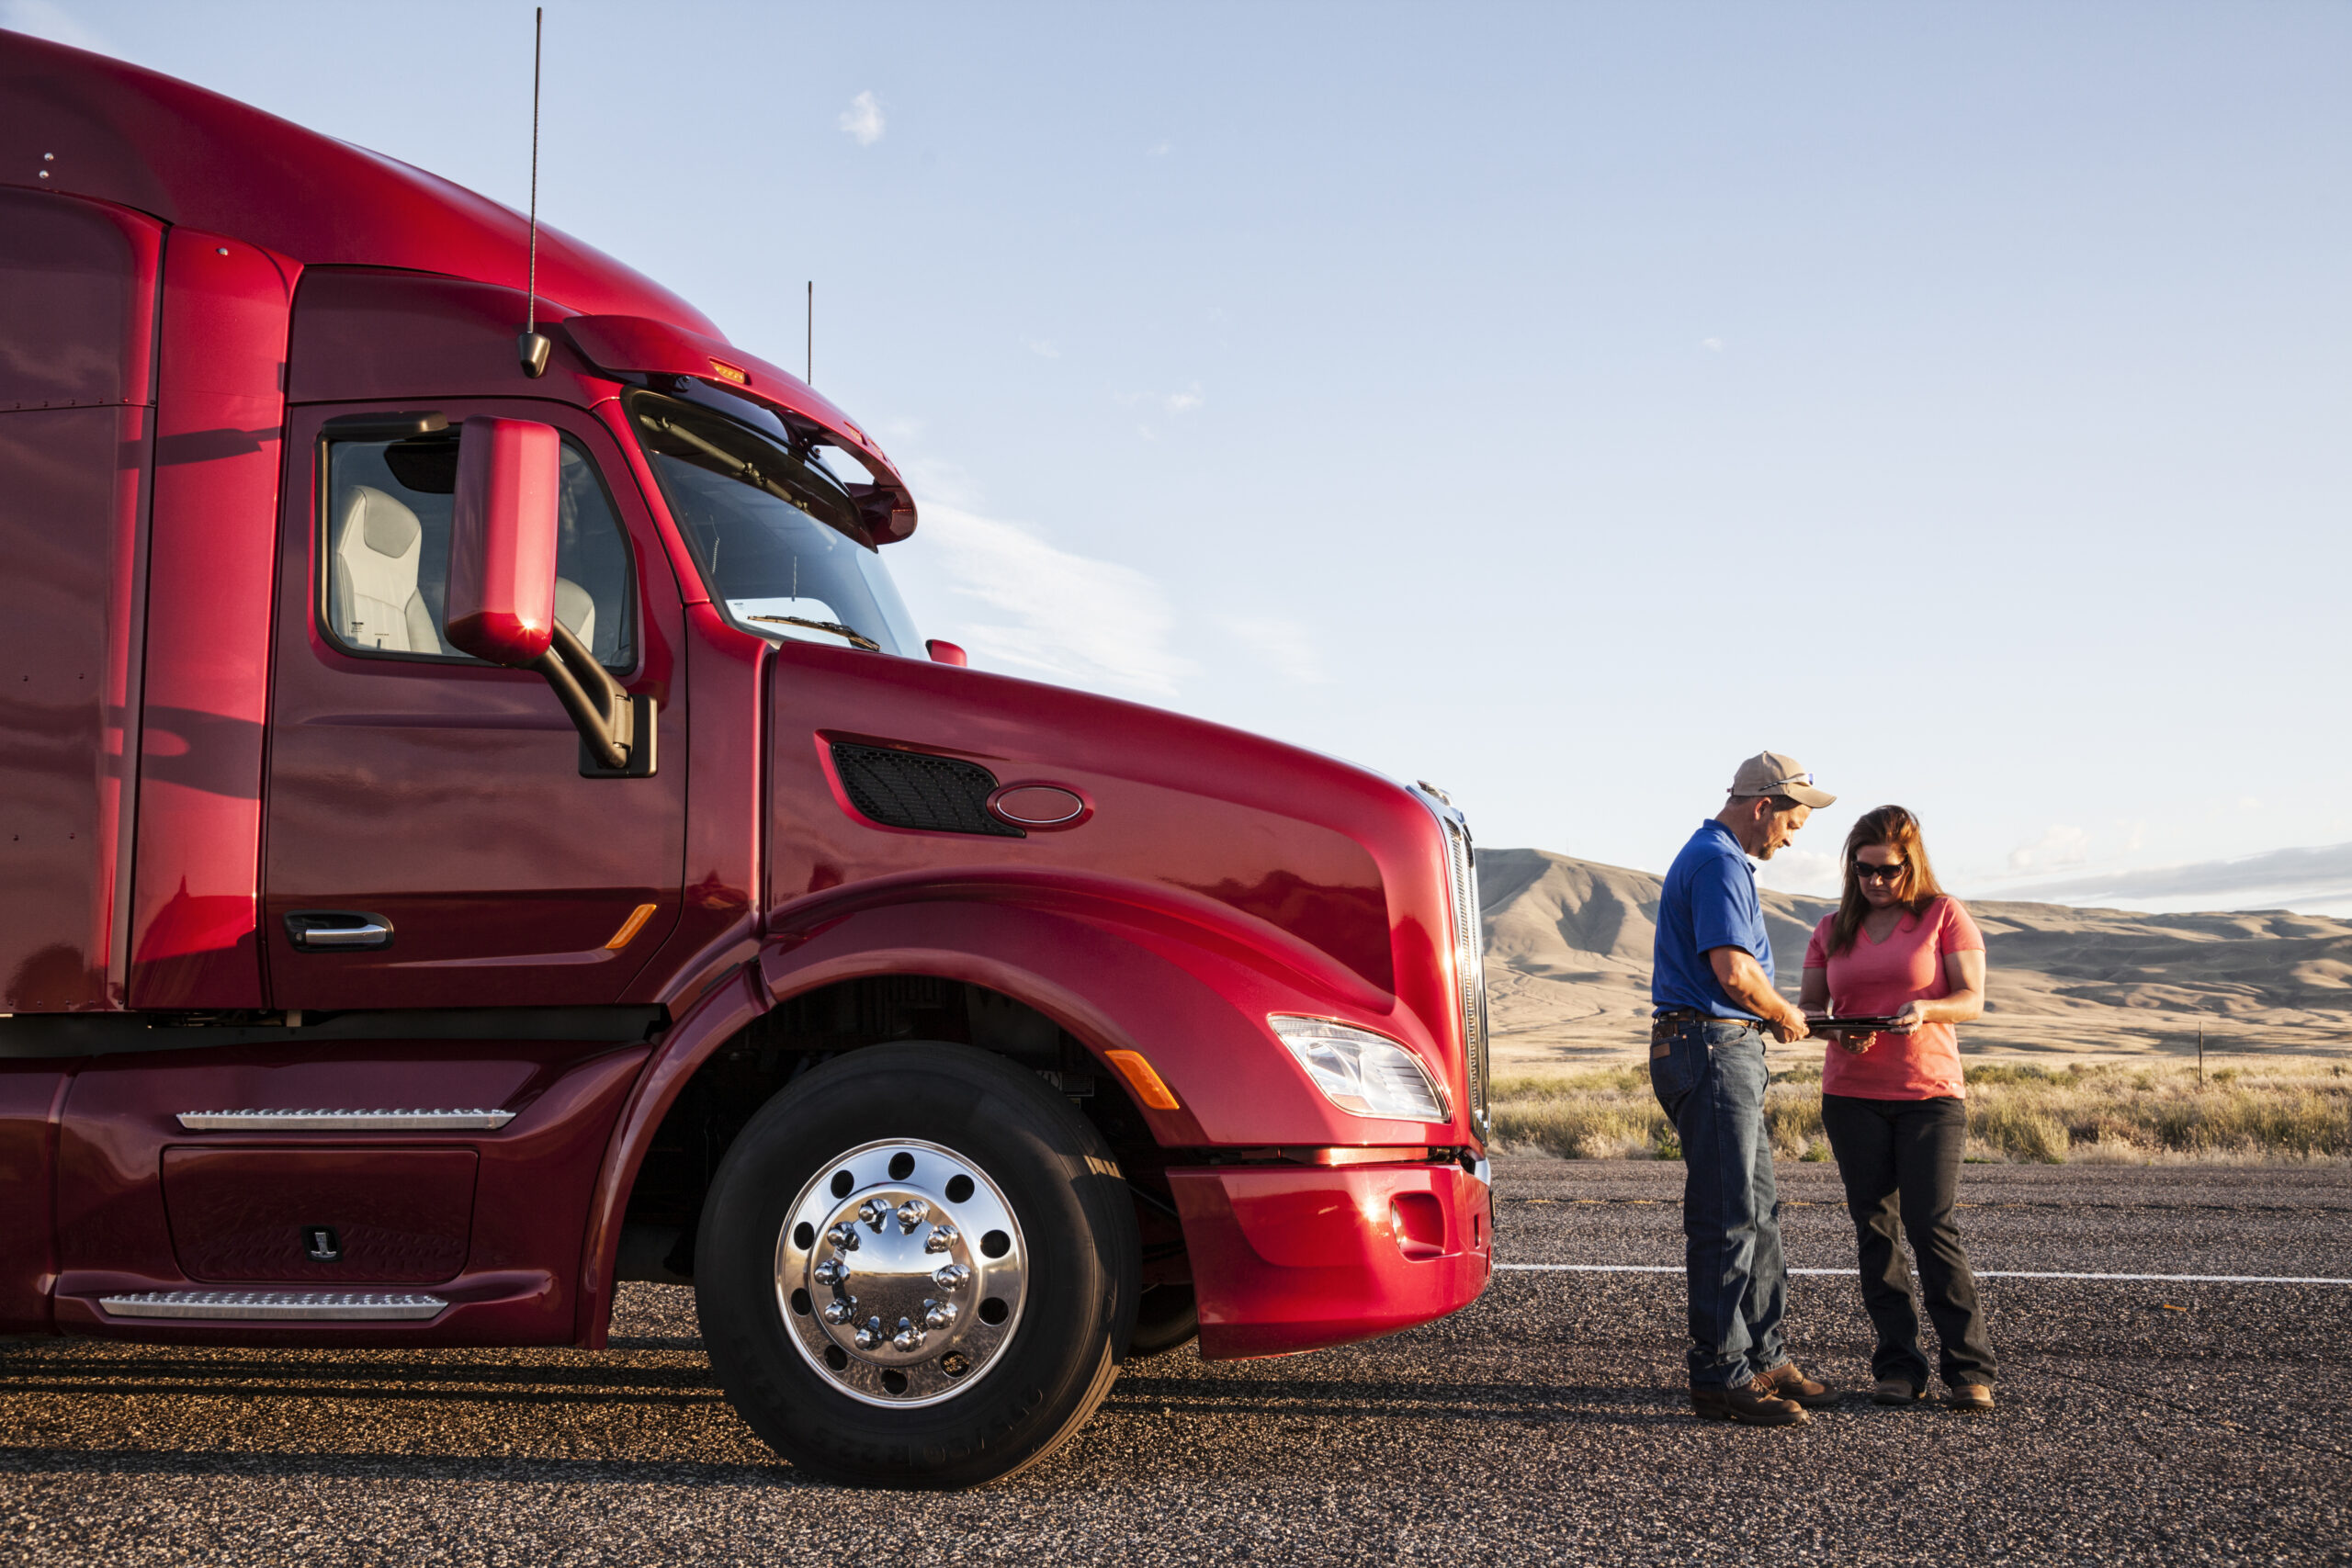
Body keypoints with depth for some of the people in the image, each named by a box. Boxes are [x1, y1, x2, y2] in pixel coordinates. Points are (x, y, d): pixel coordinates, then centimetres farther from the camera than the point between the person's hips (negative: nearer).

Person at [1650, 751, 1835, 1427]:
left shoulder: (1718, 858, 20)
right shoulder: (1718, 863, -14)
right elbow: (1734, 972, -24)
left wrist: (1772, 1015, 13)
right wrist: (1784, 1015, -7)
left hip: (1727, 1050, 11)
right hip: (1713, 1048, -11)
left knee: (1757, 1212, 14)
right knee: (1727, 1219, -7)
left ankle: (1762, 1358, 21)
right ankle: (1720, 1377, -2)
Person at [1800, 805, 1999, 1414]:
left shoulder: (1943, 914, 2)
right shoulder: (1833, 928, 11)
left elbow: (1972, 998, -3)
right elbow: (1809, 1007, 11)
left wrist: (1926, 1009, -24)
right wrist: (1839, 1033, -11)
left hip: (1930, 1094, -3)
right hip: (1852, 1096, 3)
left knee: (1932, 1226, -12)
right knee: (1874, 1229, 1)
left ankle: (1970, 1369, -6)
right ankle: (1898, 1366, 7)